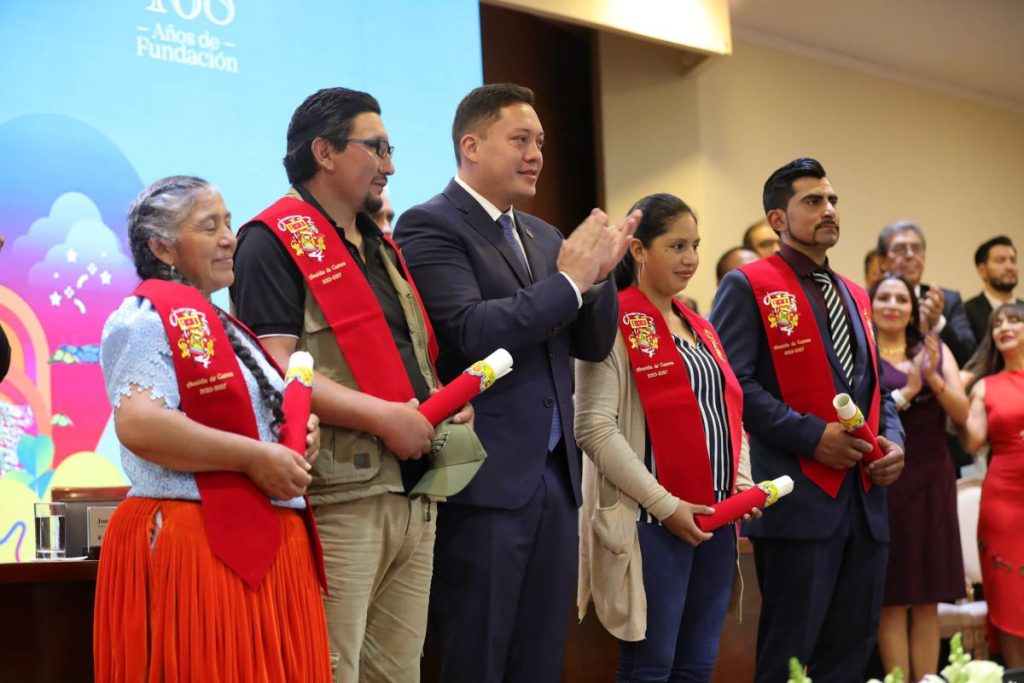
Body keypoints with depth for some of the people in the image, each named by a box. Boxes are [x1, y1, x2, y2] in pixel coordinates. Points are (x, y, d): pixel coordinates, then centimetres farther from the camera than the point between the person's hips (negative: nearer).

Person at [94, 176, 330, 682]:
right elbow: (138, 423, -23)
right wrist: (255, 458, -19)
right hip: (195, 545, -9)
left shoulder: (223, 326, 21)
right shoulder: (147, 318, -9)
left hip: (266, 541, 9)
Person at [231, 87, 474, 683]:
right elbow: (276, 370, -15)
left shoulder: (382, 247, 22)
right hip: (340, 498, -8)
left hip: (414, 495, 8)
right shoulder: (276, 242, -5)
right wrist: (385, 416, -18)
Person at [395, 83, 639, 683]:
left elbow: (594, 345, 15)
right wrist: (569, 279, -15)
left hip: (555, 476, 7)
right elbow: (471, 330, -20)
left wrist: (598, 273, -3)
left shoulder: (544, 236, 17)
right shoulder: (430, 226, -7)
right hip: (484, 478, -7)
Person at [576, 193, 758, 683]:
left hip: (714, 520, 7)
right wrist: (665, 505, -16)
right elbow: (595, 428, -14)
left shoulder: (700, 329, 18)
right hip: (651, 521, -7)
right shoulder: (614, 324, -7)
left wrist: (743, 487, 4)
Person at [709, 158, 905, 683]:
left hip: (865, 497, 7)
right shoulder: (747, 287, -3)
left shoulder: (854, 296, 19)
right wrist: (812, 435, -18)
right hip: (798, 497, -7)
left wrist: (892, 439, 2)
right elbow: (732, 383, -12)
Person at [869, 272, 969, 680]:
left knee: (928, 601, 6)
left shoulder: (935, 349, 11)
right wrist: (904, 393, -18)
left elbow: (961, 413, 2)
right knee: (891, 599, -1)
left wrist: (933, 379, -14)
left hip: (933, 479, 4)